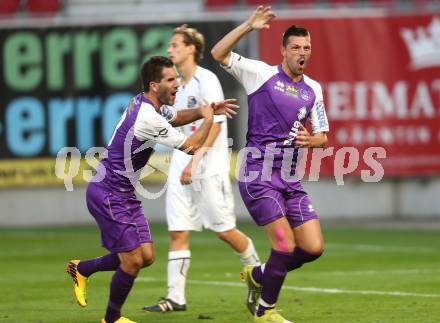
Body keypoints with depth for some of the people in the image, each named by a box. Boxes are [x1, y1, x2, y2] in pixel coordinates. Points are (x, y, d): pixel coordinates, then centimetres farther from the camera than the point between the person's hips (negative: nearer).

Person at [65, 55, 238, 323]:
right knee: (132, 261, -7)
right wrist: (208, 119, 0)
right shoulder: (149, 119, -26)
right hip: (108, 195, -10)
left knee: (147, 256, 7)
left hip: (124, 193, 10)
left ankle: (81, 269, 25)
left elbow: (174, 117, 27)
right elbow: (192, 146, -17)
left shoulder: (145, 102, 4)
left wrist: (205, 110, 9)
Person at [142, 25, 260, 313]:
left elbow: (215, 124, -16)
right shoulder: (179, 85, 14)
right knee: (178, 233, -1)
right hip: (181, 167, 7)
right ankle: (176, 297, -2)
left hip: (209, 168, -7)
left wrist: (194, 161, -21)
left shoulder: (206, 80, -10)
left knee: (224, 230, -2)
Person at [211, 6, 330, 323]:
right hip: (259, 175, -6)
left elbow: (323, 136, 17)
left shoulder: (313, 89, 12)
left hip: (291, 179, 6)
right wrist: (249, 26, -20)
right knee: (285, 244, -13)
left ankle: (259, 275, 24)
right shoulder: (262, 73, -3)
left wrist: (310, 140, -6)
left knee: (314, 248, -1)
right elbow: (219, 53, -12)